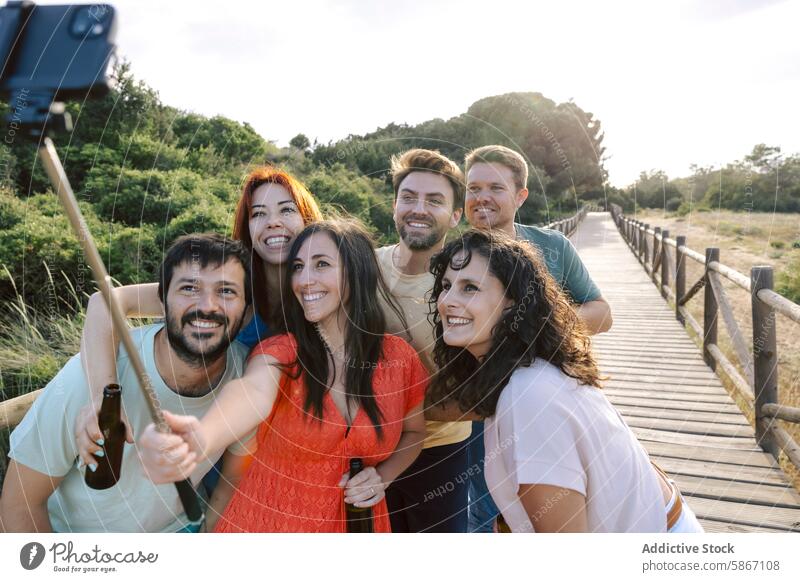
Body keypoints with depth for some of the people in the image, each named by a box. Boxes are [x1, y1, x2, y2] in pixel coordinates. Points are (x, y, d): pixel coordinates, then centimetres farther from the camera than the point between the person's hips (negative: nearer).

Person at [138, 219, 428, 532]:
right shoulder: (280, 352, -17)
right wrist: (200, 440, -59)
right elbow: (254, 392, -39)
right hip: (268, 521, -1)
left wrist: (383, 476, -12)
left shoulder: (400, 357, -10)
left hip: (355, 524, 2)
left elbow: (413, 432, 6)